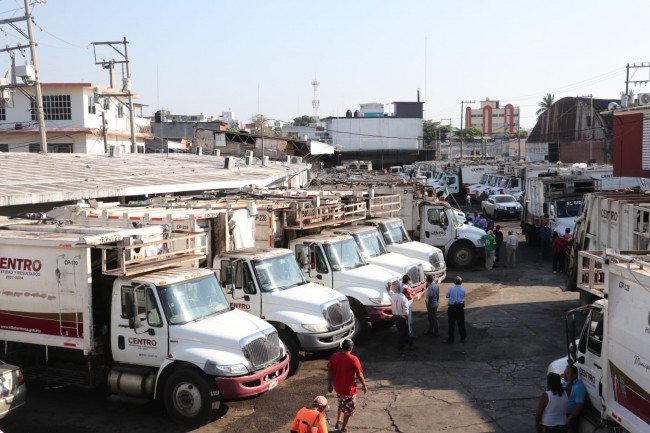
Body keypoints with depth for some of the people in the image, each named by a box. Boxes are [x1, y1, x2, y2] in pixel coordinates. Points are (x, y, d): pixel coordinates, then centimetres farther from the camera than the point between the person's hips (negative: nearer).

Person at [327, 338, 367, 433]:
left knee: (341, 404, 30)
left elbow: (330, 371, 1)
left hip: (338, 387, 5)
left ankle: (338, 422, 36)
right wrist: (364, 385, 2)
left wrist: (329, 384, 14)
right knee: (349, 408, 14)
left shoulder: (334, 356, -7)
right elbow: (359, 375, -13)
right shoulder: (353, 359, -21)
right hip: (349, 388, -5)